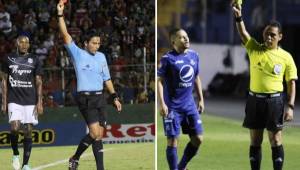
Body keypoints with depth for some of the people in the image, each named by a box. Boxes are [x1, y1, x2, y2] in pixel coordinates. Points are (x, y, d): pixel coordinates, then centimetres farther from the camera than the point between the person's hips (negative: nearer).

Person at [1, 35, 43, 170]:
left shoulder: (34, 60, 5)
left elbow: (39, 82, 5)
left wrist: (39, 103, -4)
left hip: (30, 101, 1)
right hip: (14, 100, -1)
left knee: (28, 131, -1)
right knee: (15, 128, -18)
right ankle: (15, 155, 8)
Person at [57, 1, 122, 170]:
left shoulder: (101, 56, 10)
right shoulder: (78, 54, -3)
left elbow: (106, 78, 18)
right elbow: (66, 35, -13)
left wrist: (115, 97, 16)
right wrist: (60, 14, -20)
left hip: (100, 97, 6)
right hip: (85, 99, -6)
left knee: (98, 134, 4)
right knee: (95, 133, -16)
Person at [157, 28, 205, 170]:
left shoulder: (194, 55, 7)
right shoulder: (168, 58, -10)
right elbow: (159, 81, -11)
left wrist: (201, 99, 16)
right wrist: (162, 104, -19)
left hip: (189, 105, 6)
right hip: (172, 106, -6)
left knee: (198, 139, 5)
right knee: (173, 141, -3)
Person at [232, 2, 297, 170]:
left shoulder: (286, 57, -1)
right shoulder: (255, 49, 4)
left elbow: (292, 83, 1)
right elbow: (243, 33, -12)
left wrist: (290, 106, -7)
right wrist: (239, 17, -31)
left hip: (274, 100, -2)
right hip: (255, 100, 2)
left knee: (276, 140, -1)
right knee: (255, 141, 7)